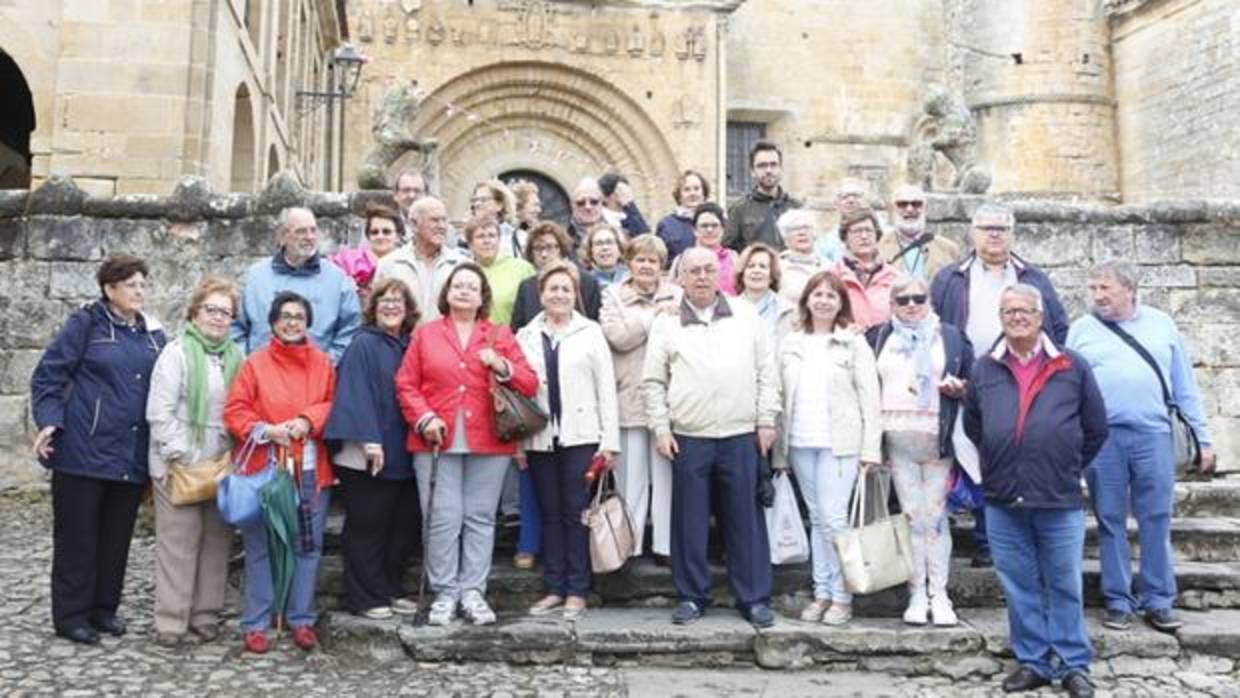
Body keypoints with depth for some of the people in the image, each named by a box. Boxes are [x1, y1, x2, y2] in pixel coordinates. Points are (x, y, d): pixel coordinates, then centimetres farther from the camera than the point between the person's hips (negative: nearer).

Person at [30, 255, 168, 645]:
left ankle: (104, 608, 23)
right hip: (83, 451, -5)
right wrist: (49, 421, -15)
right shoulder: (85, 324, -3)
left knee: (117, 535, 11)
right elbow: (48, 375, -4)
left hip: (131, 456, 5)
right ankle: (71, 615, 14)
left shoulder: (153, 335, 11)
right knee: (77, 535, 4)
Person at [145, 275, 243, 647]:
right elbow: (160, 413, -10)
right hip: (179, 466, -5)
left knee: (216, 540, 8)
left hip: (222, 465, 5)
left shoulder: (236, 357, 10)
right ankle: (171, 622, 7)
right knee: (178, 542, -1)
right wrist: (179, 456, -14)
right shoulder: (177, 352, -5)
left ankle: (206, 615, 19)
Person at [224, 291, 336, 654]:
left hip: (311, 470, 2)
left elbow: (334, 404, 6)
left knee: (308, 545, 8)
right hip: (264, 468, -2)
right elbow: (235, 411, -3)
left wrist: (309, 420, -11)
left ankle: (302, 619, 20)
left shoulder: (323, 363, 8)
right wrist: (266, 430, -17)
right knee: (260, 547, 4)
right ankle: (256, 623, 15)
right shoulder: (255, 363, 1)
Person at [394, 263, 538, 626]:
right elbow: (406, 385, 5)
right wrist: (424, 418, -9)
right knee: (442, 519, -2)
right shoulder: (424, 334, 11)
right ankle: (445, 593, 8)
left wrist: (502, 367, -11)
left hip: (488, 445, 1)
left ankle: (473, 592, 11)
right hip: (437, 443, -1)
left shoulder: (500, 335, 12)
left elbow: (530, 384, 7)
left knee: (480, 518, 3)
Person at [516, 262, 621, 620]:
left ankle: (576, 591, 9)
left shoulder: (591, 332, 3)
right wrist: (516, 441, 2)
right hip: (539, 439, 2)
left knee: (576, 513, 1)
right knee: (550, 514, 8)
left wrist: (610, 440, -4)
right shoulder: (526, 335, 9)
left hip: (581, 437, -2)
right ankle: (554, 589, 17)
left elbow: (606, 388, 1)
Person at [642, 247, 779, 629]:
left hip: (741, 436, 0)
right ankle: (692, 596, 19)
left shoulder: (746, 316, 7)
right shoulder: (666, 324, 5)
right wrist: (661, 428, -1)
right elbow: (653, 382, 6)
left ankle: (754, 598, 15)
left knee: (746, 520, 4)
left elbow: (766, 373, 8)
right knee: (690, 521, 6)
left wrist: (766, 421, 3)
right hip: (688, 439, 0)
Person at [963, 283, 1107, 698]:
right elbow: (972, 426, 17)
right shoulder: (984, 369, 6)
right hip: (1002, 500, 2)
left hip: (1060, 500, -2)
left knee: (1064, 587, 7)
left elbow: (1096, 429, 9)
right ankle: (1033, 663, 22)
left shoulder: (1072, 367, 2)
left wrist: (1068, 471, 9)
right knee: (1019, 587, 10)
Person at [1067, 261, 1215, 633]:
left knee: (1156, 521, 4)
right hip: (1101, 439, 0)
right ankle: (1118, 600, 16)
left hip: (1153, 435, 0)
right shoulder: (1081, 329, 8)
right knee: (1111, 522, 6)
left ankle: (1158, 601, 15)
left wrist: (1202, 438, 7)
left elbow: (1184, 386, 10)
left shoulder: (1161, 324, 10)